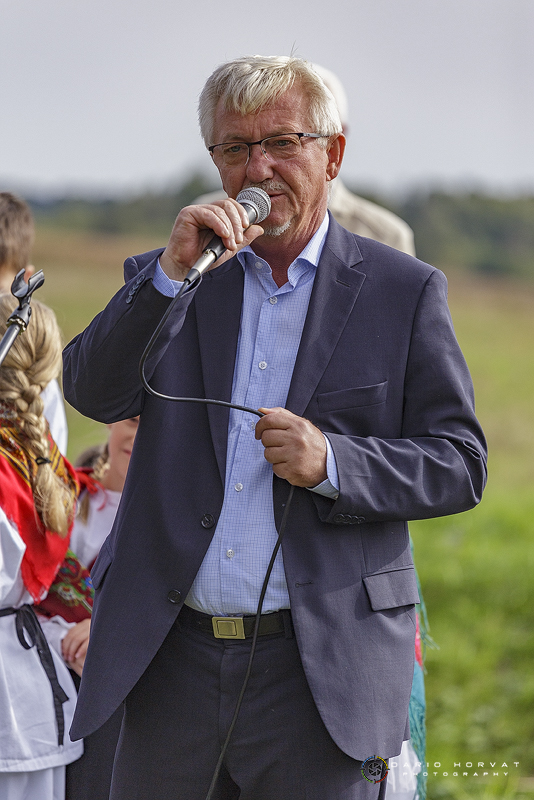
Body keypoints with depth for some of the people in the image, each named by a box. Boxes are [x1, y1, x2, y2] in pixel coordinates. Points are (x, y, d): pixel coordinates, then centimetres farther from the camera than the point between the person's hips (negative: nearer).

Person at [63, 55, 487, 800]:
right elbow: (93, 394, -4)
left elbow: (459, 464, 1)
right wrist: (173, 272, -15)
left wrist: (333, 463, -16)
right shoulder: (165, 280, 11)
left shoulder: (403, 290, 4)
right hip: (172, 662, 2)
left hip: (322, 669, -2)